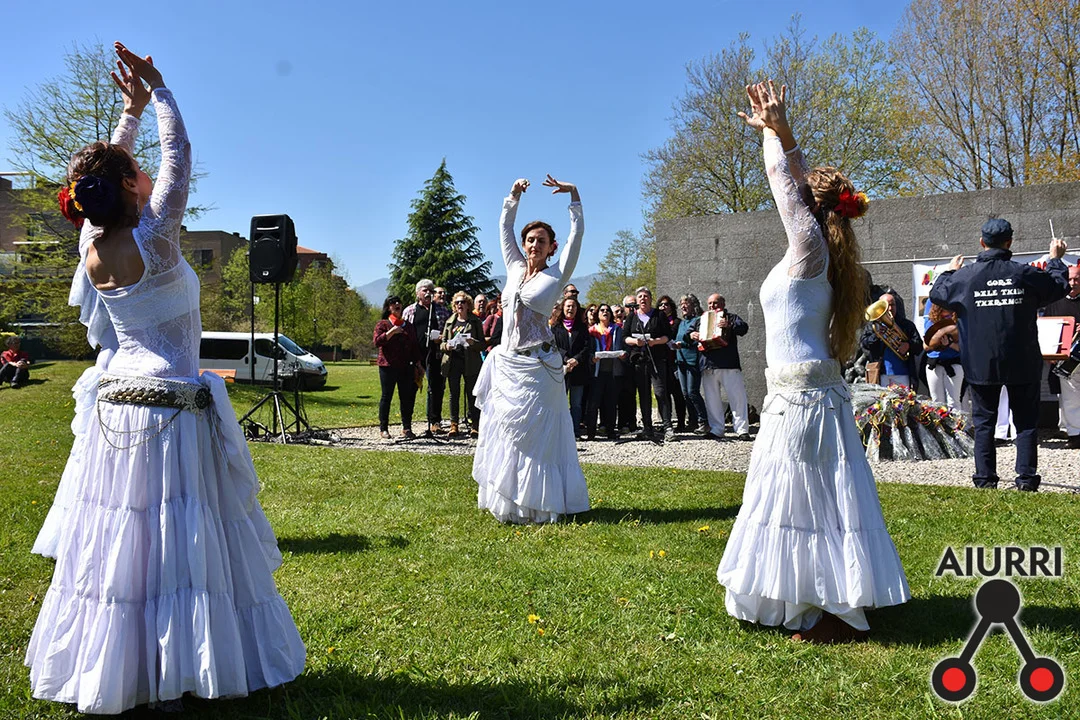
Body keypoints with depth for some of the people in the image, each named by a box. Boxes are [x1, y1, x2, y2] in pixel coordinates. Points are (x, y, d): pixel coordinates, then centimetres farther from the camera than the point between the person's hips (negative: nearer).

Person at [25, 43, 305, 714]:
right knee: (177, 542, 0)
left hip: (115, 403, 7)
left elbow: (107, 166, 18)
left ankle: (109, 665, 26)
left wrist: (132, 111, 25)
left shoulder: (92, 244, 2)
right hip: (172, 411, -7)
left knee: (114, 542, 13)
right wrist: (157, 89, 6)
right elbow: (178, 156, -5)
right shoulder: (152, 239, -16)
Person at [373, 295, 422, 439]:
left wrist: (418, 364, 14)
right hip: (388, 367, -4)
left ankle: (406, 428, 7)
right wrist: (391, 332, -18)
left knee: (407, 398, 2)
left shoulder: (409, 325, 16)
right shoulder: (383, 324, 4)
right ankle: (383, 429, 6)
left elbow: (414, 346, 19)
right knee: (386, 396, 0)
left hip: (406, 368, 4)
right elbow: (377, 342, -9)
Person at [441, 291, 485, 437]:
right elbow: (443, 342, 16)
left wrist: (473, 343, -18)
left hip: (470, 363, -3)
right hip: (453, 362, 3)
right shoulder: (450, 322, 14)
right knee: (454, 394, 4)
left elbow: (482, 344, 3)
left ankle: (474, 426, 3)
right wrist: (446, 346, -7)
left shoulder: (475, 322, 6)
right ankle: (454, 425, 10)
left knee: (472, 395, -1)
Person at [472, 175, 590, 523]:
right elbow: (504, 228, 18)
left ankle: (538, 504, 5)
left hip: (536, 366, -5)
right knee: (503, 434, 6)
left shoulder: (556, 275, 0)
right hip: (506, 363, 5)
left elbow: (576, 236, -6)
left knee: (535, 435, -2)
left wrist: (573, 195, -10)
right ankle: (510, 503, 15)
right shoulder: (515, 268, 12)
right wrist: (514, 196, 11)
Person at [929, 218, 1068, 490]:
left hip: (980, 364, 0)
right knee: (1026, 420, 10)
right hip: (1022, 363, 0)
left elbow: (936, 294, 10)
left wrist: (950, 271, 27)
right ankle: (1026, 476, 7)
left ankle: (985, 478, 9)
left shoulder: (965, 276, -6)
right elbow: (1060, 286, 10)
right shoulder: (1026, 274, -6)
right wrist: (1056, 259, 27)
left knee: (983, 421, 8)